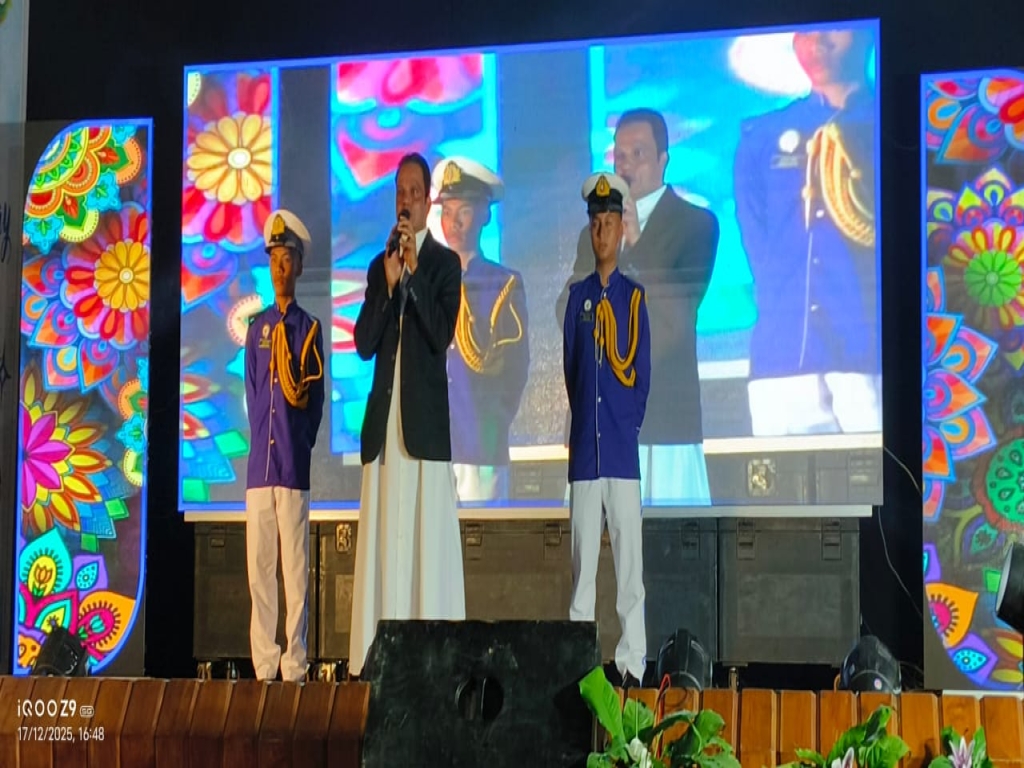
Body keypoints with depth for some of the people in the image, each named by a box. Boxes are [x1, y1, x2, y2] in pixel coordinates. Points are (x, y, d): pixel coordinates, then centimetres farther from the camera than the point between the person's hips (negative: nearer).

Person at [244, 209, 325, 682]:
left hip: (294, 463, -4)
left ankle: (294, 667, -1)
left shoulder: (310, 328, 4)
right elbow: (252, 393, 14)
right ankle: (264, 666, 8)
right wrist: (265, 440, 5)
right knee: (259, 567, 3)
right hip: (260, 460, 4)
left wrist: (299, 445, -4)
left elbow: (316, 398, 3)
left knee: (295, 568, -4)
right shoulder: (257, 327, 14)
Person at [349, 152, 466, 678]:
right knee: (384, 537, 1)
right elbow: (363, 343, 7)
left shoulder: (444, 263, 4)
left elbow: (442, 335, -9)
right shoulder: (379, 265, 17)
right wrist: (388, 285, -5)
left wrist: (413, 275, -14)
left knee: (427, 536, -7)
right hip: (384, 420, 4)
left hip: (426, 417, -4)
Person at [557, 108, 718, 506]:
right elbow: (567, 311, 12)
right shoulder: (595, 231, 21)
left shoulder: (695, 223, 6)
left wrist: (635, 244, -13)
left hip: (663, 410, -4)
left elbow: (680, 309, -5)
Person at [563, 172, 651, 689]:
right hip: (584, 446, 2)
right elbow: (570, 368, 13)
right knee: (583, 558, 4)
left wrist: (627, 422, 1)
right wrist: (587, 420, 8)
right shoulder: (578, 296, 11)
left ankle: (631, 661, -1)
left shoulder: (633, 296, 4)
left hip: (622, 446, -2)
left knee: (628, 557, -3)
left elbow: (641, 374, 3)